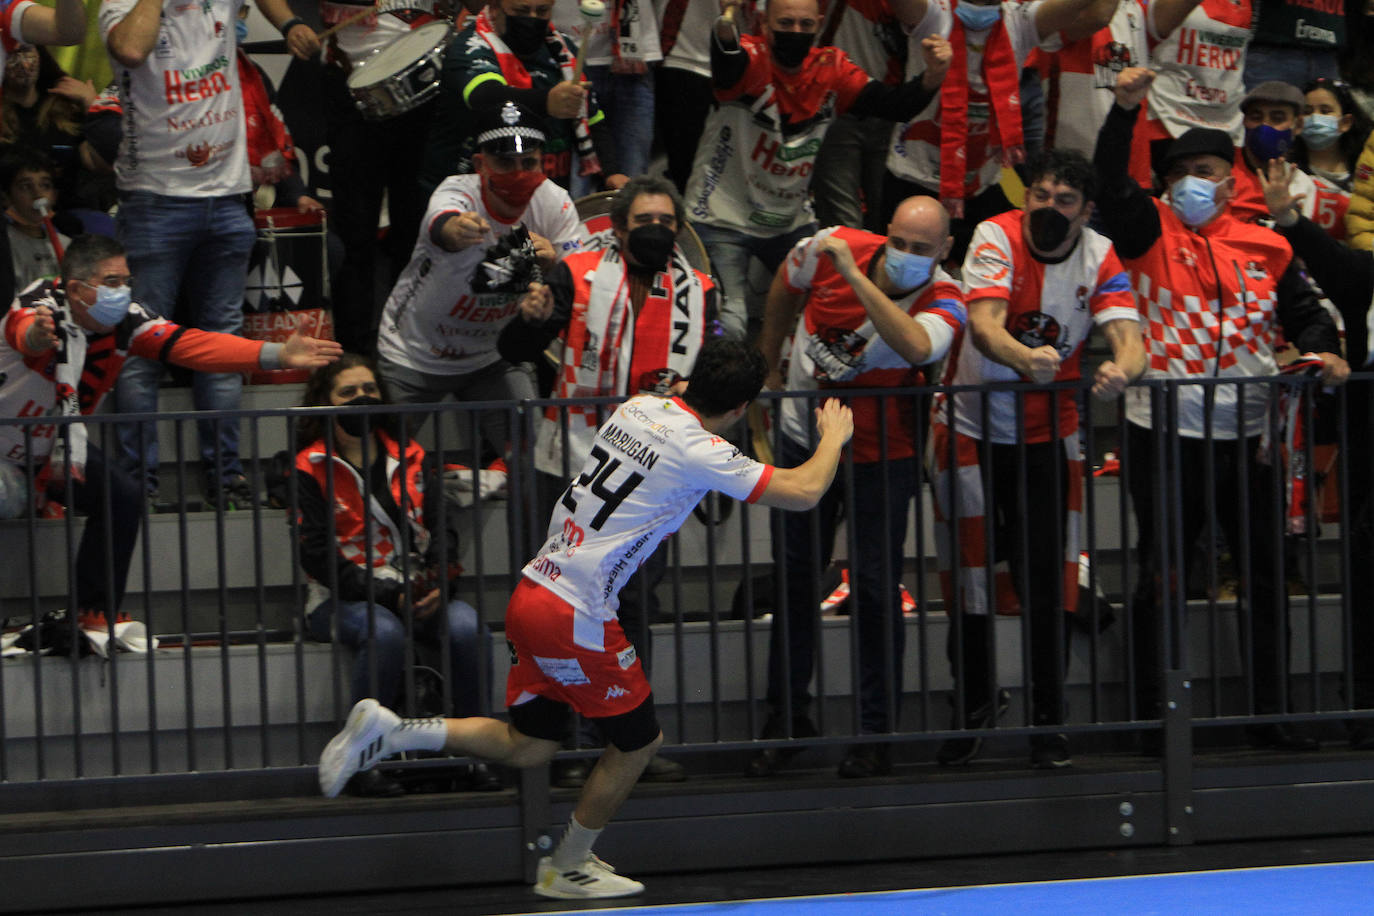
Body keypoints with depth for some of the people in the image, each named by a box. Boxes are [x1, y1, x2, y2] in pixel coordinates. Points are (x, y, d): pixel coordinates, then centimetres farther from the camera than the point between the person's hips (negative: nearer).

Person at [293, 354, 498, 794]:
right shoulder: (311, 469, 0)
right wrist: (390, 596, -17)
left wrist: (438, 584, -12)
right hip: (343, 598, -4)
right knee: (384, 632, -37)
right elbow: (317, 555, -8)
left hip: (417, 590, 4)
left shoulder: (409, 457, 14)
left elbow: (442, 528, 10)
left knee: (465, 626, -27)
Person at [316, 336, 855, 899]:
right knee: (637, 741, 10)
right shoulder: (701, 452, -15)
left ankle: (390, 732, 7)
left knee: (528, 746, 17)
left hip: (531, 594, 8)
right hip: (574, 618, -8)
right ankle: (567, 870, 22)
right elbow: (804, 491, -11)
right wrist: (834, 436, 7)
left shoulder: (638, 407, 7)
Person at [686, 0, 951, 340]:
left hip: (790, 220, 5)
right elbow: (726, 66, -43)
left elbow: (892, 104, -12)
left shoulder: (830, 69, -3)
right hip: (724, 219, -5)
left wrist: (932, 77, -33)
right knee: (727, 326, -14)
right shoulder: (750, 60, -19)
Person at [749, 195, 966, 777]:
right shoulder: (833, 248, -13)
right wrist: (769, 362, 20)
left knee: (876, 588, -1)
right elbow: (787, 286, 11)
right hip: (805, 440, 3)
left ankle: (876, 731, 10)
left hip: (880, 454, -3)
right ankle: (786, 717, 25)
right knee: (794, 581, 11)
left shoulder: (943, 300, -21)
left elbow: (916, 347, -45)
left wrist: (856, 277, -42)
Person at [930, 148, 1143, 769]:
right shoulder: (996, 239, -16)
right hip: (971, 425, -2)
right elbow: (984, 326, -31)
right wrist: (1027, 357, -52)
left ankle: (1047, 719, 10)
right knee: (968, 576, 3)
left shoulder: (1099, 258, -7)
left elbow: (1127, 337, -18)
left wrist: (1122, 368, -43)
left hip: (1048, 435, 2)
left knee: (1047, 579, -2)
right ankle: (975, 702, 24)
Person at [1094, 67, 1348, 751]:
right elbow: (1110, 182, -14)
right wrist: (1125, 109, -27)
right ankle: (1155, 719, 9)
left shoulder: (1265, 249, 10)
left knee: (1267, 578, 7)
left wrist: (1323, 351, -7)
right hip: (1167, 430, -3)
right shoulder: (1150, 232, 1)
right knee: (1161, 578, 2)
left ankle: (1272, 715, 15)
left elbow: (1304, 312, 15)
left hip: (1249, 433, 3)